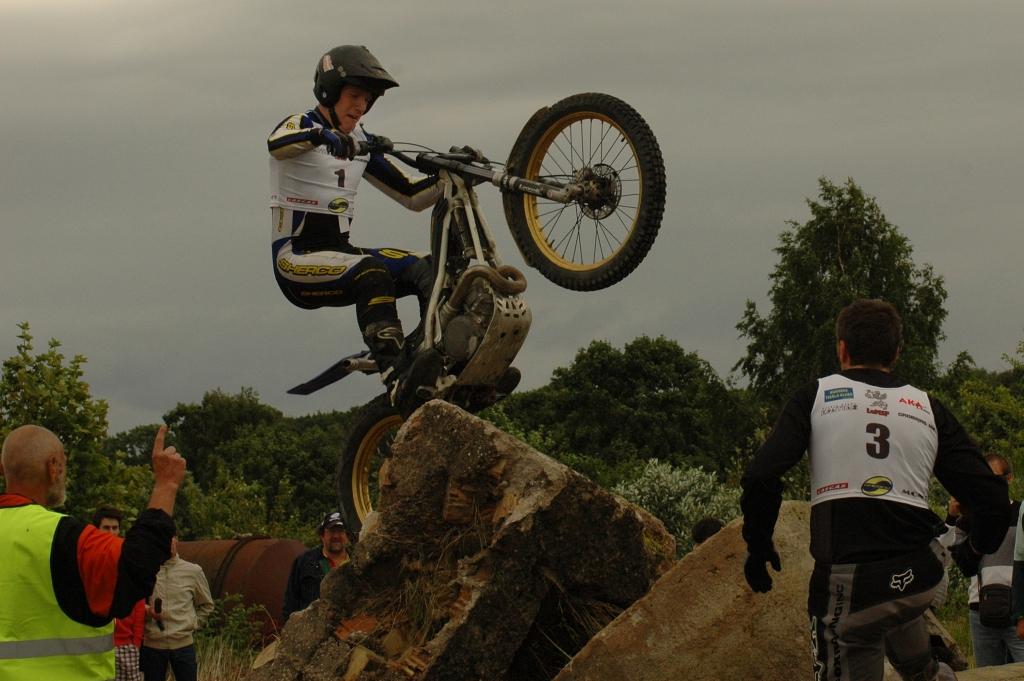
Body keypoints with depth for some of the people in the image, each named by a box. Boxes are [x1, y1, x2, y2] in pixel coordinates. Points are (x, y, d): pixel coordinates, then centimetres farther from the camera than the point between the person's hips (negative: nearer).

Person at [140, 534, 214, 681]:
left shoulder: (193, 571, 3)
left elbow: (206, 605, 17)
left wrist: (193, 624, 5)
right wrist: (147, 611, -12)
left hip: (183, 643, 0)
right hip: (152, 645, 0)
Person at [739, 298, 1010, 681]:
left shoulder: (816, 396, 4)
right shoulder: (927, 409, 10)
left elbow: (761, 477, -7)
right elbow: (992, 498, 5)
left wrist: (758, 547, 8)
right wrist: (979, 550, 25)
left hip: (847, 585, -4)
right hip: (921, 579, 4)